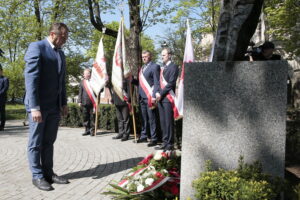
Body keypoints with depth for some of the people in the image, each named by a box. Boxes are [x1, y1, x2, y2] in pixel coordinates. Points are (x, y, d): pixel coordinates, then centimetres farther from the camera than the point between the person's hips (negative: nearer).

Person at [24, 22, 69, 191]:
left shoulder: (61, 54, 15)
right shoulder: (36, 47, -8)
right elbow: (31, 78, -16)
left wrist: (64, 103, 11)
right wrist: (34, 107, -21)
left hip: (55, 106, 7)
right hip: (39, 105, -7)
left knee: (49, 142, 12)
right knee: (36, 143, 4)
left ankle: (48, 173, 19)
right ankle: (37, 176, 13)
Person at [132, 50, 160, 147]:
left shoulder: (155, 66, -4)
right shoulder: (142, 68, 19)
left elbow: (157, 83, -11)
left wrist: (154, 96, -18)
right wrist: (132, 80, 5)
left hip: (149, 97, -7)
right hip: (142, 97, 7)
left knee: (151, 119, -4)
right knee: (143, 118, 13)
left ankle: (154, 139, 2)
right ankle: (143, 136, 22)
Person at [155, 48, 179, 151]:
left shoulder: (173, 67, -4)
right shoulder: (162, 68, 20)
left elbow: (171, 83, -12)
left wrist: (161, 94, -13)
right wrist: (157, 93, 1)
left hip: (168, 98, -8)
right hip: (160, 98, 8)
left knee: (168, 122, -4)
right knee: (163, 122, 10)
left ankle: (170, 144, 2)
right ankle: (165, 142, 18)